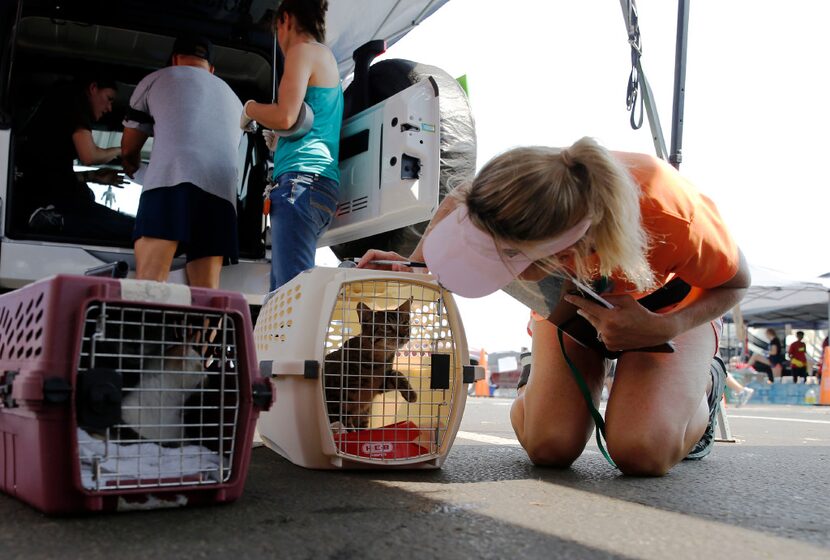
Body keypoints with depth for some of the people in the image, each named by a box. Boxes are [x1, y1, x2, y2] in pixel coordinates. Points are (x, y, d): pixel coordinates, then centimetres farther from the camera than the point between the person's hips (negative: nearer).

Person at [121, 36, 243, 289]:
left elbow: (129, 148, 29)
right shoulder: (233, 98, 34)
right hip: (222, 192, 4)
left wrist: (131, 167, 53)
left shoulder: (155, 79, 24)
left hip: (171, 181, -3)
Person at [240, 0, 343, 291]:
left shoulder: (304, 50, 2)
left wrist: (250, 108, 7)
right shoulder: (328, 59, 30)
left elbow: (285, 117, -11)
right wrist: (276, 142, 39)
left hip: (301, 179, -10)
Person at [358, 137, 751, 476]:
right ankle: (537, 384, 17)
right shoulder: (514, 197, -37)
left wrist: (663, 329, -38)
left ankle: (700, 385, 8)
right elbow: (455, 205, -10)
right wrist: (414, 267, -25)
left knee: (642, 453, -25)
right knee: (549, 446, -18)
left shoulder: (673, 217, -44)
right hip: (572, 297, 2)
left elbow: (736, 282, -21)